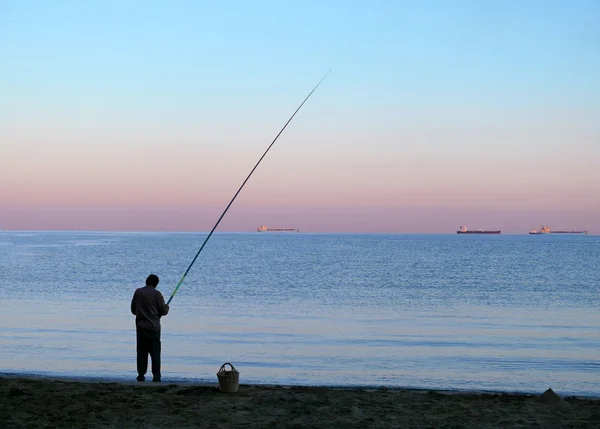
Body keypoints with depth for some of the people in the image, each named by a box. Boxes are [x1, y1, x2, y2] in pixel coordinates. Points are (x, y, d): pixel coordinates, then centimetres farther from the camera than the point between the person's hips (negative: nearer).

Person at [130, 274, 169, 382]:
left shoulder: (138, 292, 3)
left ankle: (141, 375, 9)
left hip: (140, 326, 3)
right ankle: (156, 376, -3)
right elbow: (163, 311, -6)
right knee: (155, 352, 0)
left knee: (141, 352, 9)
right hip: (153, 326, -3)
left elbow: (133, 310, 9)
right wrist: (166, 307, 16)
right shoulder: (156, 294, -9)